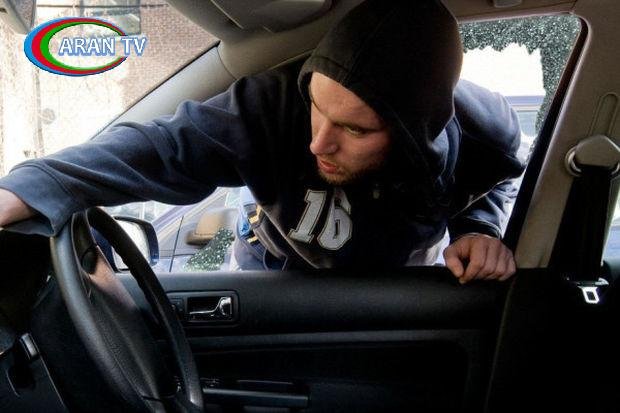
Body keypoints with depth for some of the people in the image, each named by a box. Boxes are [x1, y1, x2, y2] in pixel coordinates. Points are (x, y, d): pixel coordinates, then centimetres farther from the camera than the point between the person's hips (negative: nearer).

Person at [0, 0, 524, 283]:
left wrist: (480, 228, -27)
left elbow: (498, 179, -4)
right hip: (283, 275, -1)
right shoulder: (281, 102, -38)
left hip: (392, 298, 2)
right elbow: (163, 147, -42)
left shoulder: (480, 131, -29)